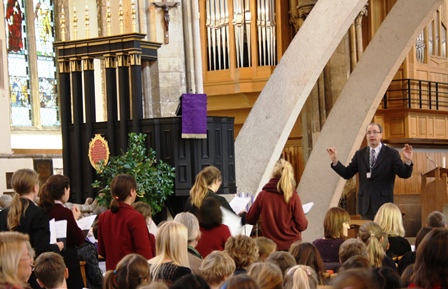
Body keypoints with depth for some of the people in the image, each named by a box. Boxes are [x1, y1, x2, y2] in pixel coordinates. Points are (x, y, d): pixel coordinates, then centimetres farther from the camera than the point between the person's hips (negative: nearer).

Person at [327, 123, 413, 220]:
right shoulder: (360, 154, 10)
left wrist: (408, 161, -27)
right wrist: (335, 161, -6)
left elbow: (404, 174, -7)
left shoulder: (391, 153, 0)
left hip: (383, 203, -3)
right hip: (365, 204, 3)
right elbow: (347, 174, 9)